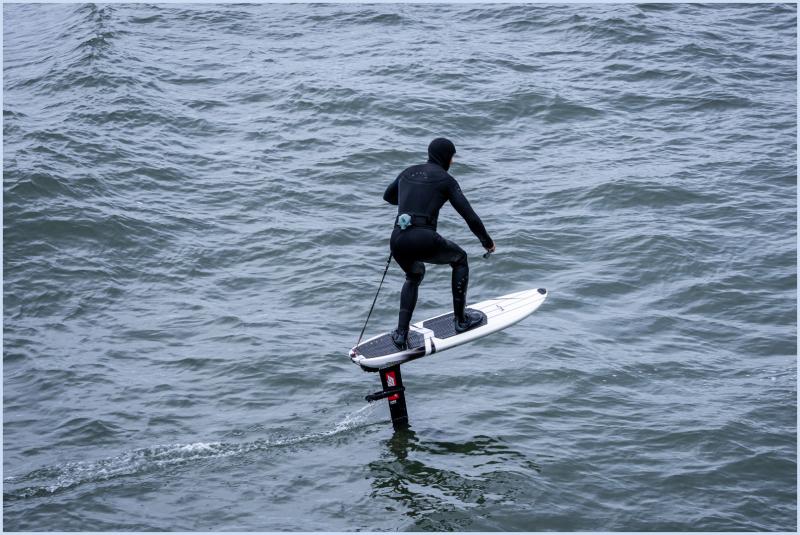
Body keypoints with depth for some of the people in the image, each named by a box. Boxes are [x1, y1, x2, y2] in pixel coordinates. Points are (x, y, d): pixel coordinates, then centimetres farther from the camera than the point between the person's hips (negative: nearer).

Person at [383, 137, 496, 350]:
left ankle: (401, 333, 21)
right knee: (460, 259, 25)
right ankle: (461, 320, 24)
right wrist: (487, 241, 15)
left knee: (414, 275, 35)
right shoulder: (445, 180, 4)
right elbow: (469, 215, 1)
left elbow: (388, 196, 39)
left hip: (397, 241, 5)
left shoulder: (408, 172, 20)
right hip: (424, 240, -5)